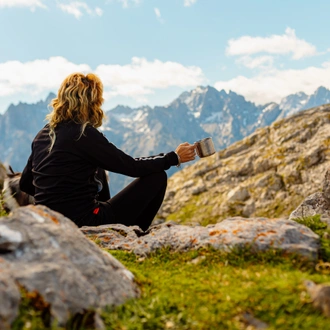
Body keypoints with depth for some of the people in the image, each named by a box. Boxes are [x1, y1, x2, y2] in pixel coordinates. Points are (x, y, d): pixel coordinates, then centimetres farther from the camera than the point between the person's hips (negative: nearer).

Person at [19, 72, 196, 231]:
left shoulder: (43, 134, 6)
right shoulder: (85, 134, -16)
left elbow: (25, 184, 14)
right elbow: (131, 167, -10)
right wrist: (174, 158, 2)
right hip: (82, 223, -8)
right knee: (157, 177, 0)